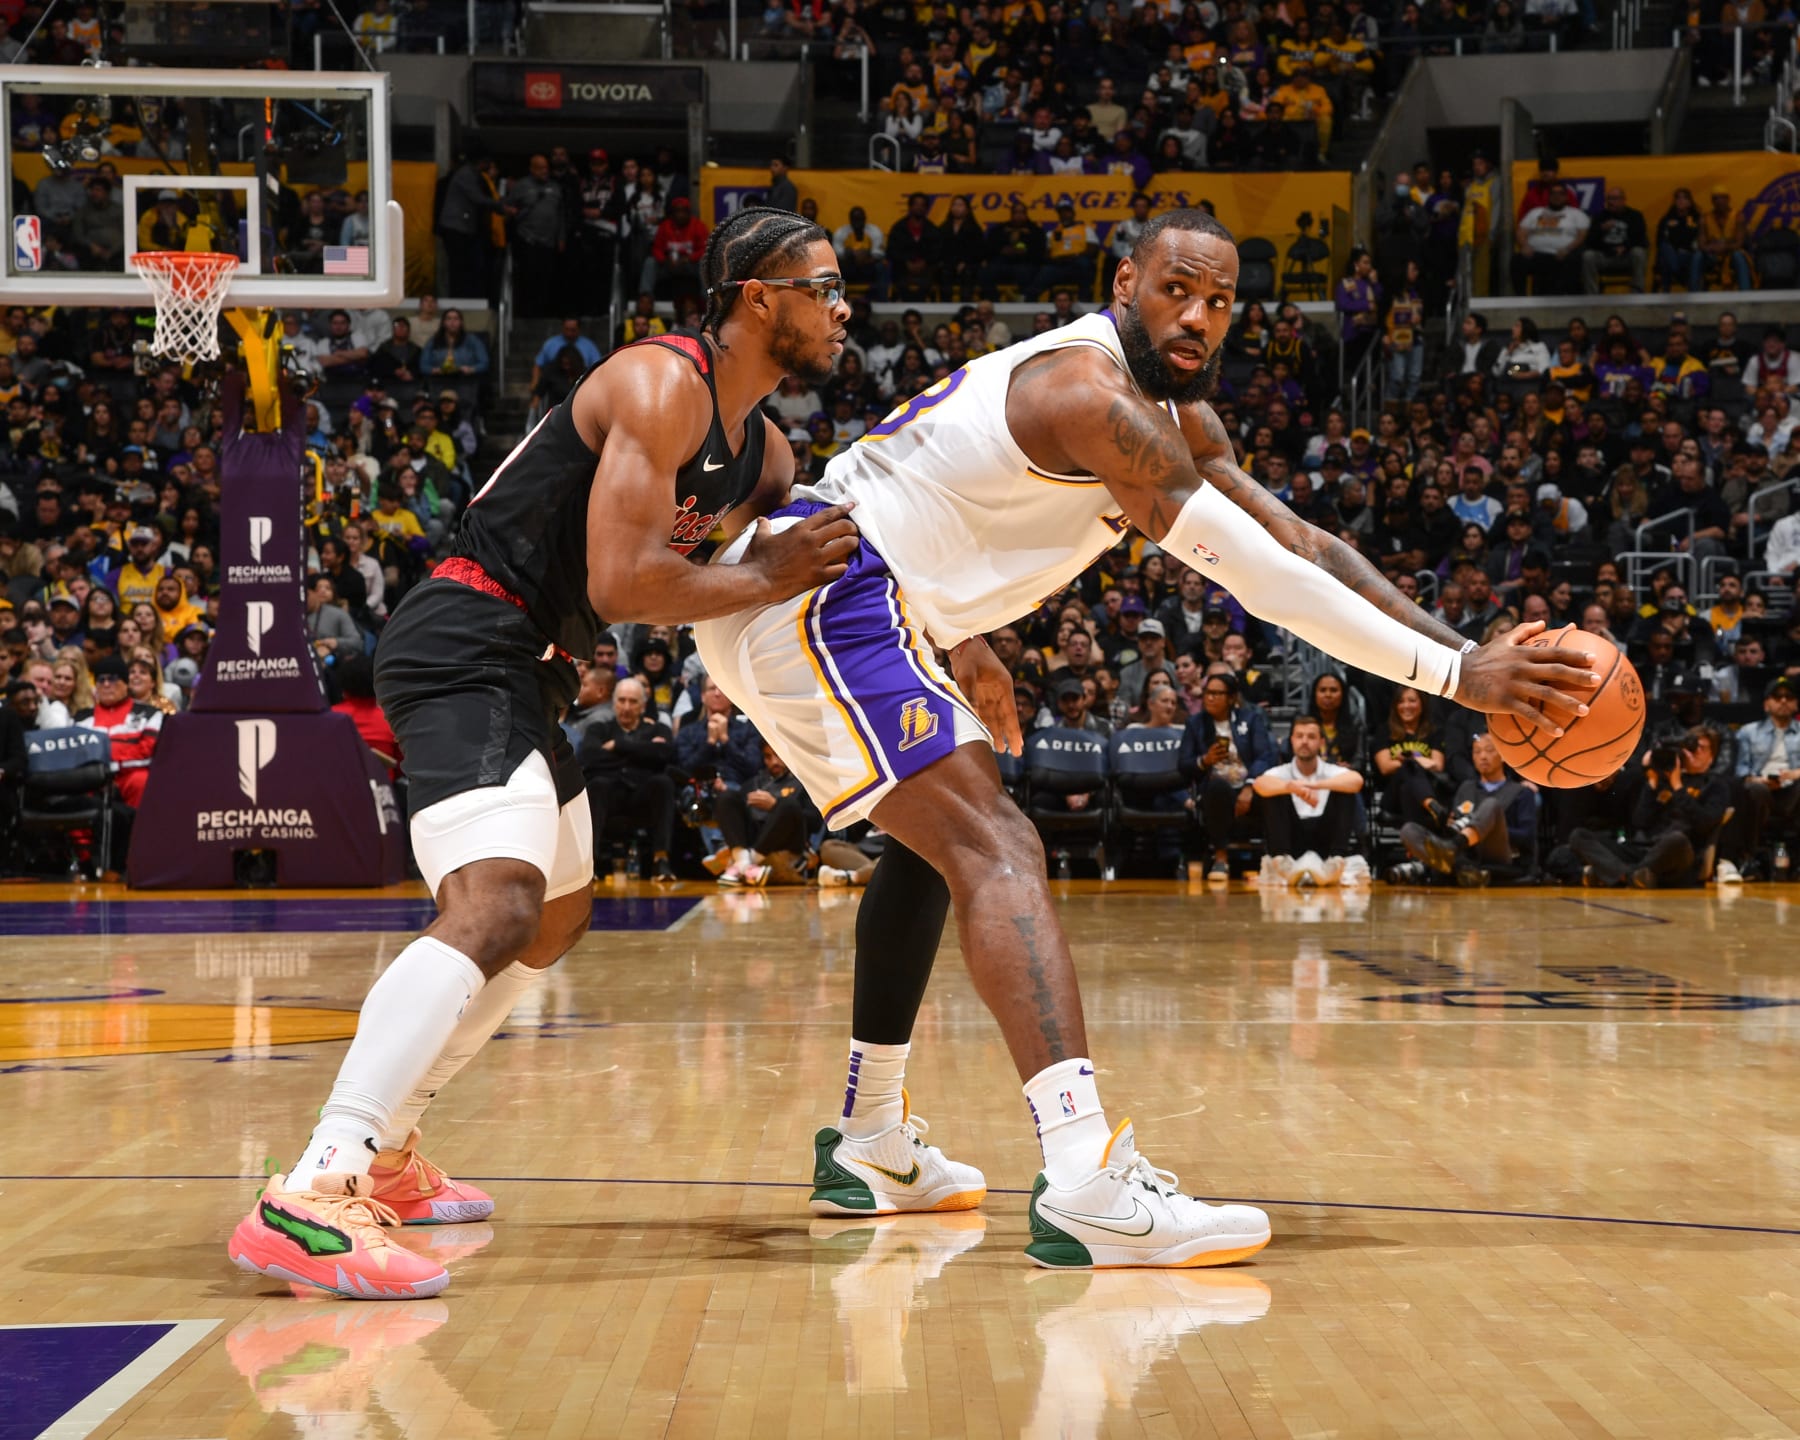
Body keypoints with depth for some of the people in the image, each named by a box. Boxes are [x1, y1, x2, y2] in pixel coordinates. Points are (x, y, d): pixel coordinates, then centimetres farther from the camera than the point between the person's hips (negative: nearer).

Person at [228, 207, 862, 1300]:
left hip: (521, 669, 11)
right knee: (496, 908, -28)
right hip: (466, 647, -11)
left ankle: (384, 1151, 31)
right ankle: (312, 1197, -37)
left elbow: (834, 571, 23)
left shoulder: (764, 450, 14)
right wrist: (764, 581, -13)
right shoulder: (661, 385, -15)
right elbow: (623, 584, -25)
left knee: (559, 918, 25)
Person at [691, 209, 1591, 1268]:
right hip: (819, 593, -11)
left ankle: (869, 1148, 34)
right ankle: (1087, 1182, -38)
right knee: (995, 849, -23)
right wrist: (1454, 675, -19)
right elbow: (1263, 577, -21)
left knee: (935, 840, 27)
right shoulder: (1096, 395, -18)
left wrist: (1461, 650, 6)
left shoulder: (1176, 412, 14)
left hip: (789, 601, 11)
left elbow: (1300, 540, 15)